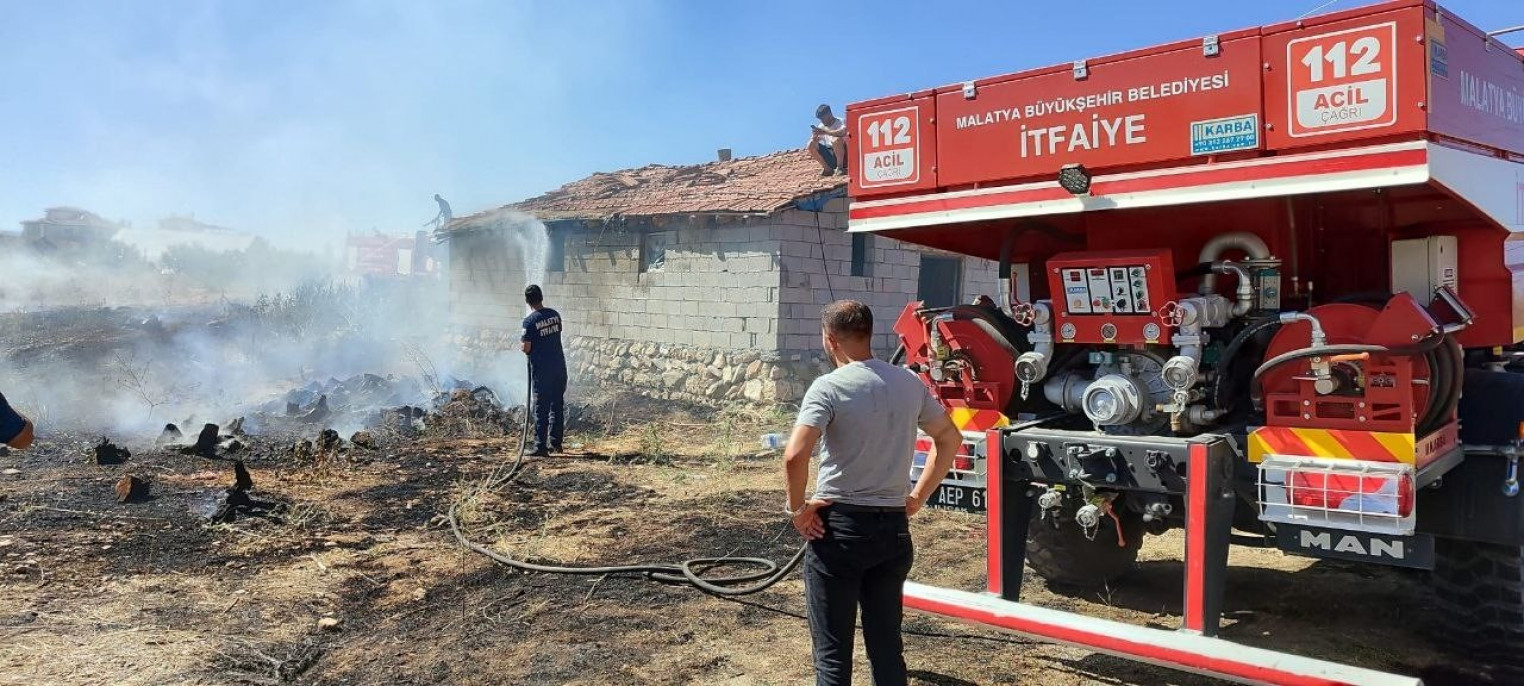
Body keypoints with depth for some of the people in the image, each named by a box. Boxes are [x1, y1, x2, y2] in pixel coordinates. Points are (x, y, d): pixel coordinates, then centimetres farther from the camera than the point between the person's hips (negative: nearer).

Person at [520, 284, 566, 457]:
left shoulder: (530, 321, -13)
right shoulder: (555, 315, 4)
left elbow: (526, 349, -11)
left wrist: (523, 344, 10)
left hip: (541, 369, -5)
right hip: (559, 366, 5)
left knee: (541, 408, 0)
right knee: (558, 405, 14)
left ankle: (541, 447, 0)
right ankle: (555, 443, 22)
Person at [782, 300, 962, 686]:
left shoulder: (829, 387, -14)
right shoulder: (909, 383, 4)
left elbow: (795, 456, -25)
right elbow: (950, 439, 15)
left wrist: (797, 509, -10)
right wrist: (918, 498, 17)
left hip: (839, 527, -5)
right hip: (893, 527, 5)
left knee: (833, 652, 6)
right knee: (887, 647, 15)